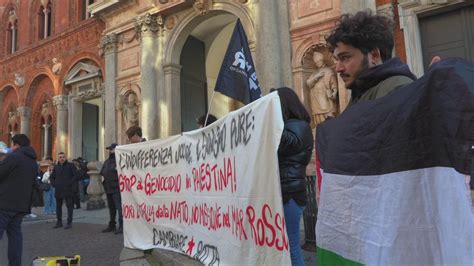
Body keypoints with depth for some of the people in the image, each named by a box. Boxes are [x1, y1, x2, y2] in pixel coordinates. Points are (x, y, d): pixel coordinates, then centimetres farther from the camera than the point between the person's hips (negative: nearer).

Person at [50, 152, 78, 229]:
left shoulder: (70, 165, 0)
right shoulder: (56, 167, 13)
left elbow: (75, 176, -6)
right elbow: (51, 177, 22)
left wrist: (70, 183, -14)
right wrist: (54, 184, 5)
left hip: (68, 190, -5)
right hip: (58, 190, 5)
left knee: (69, 206, -5)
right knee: (58, 206, 11)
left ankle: (69, 223, -2)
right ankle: (59, 222, 22)